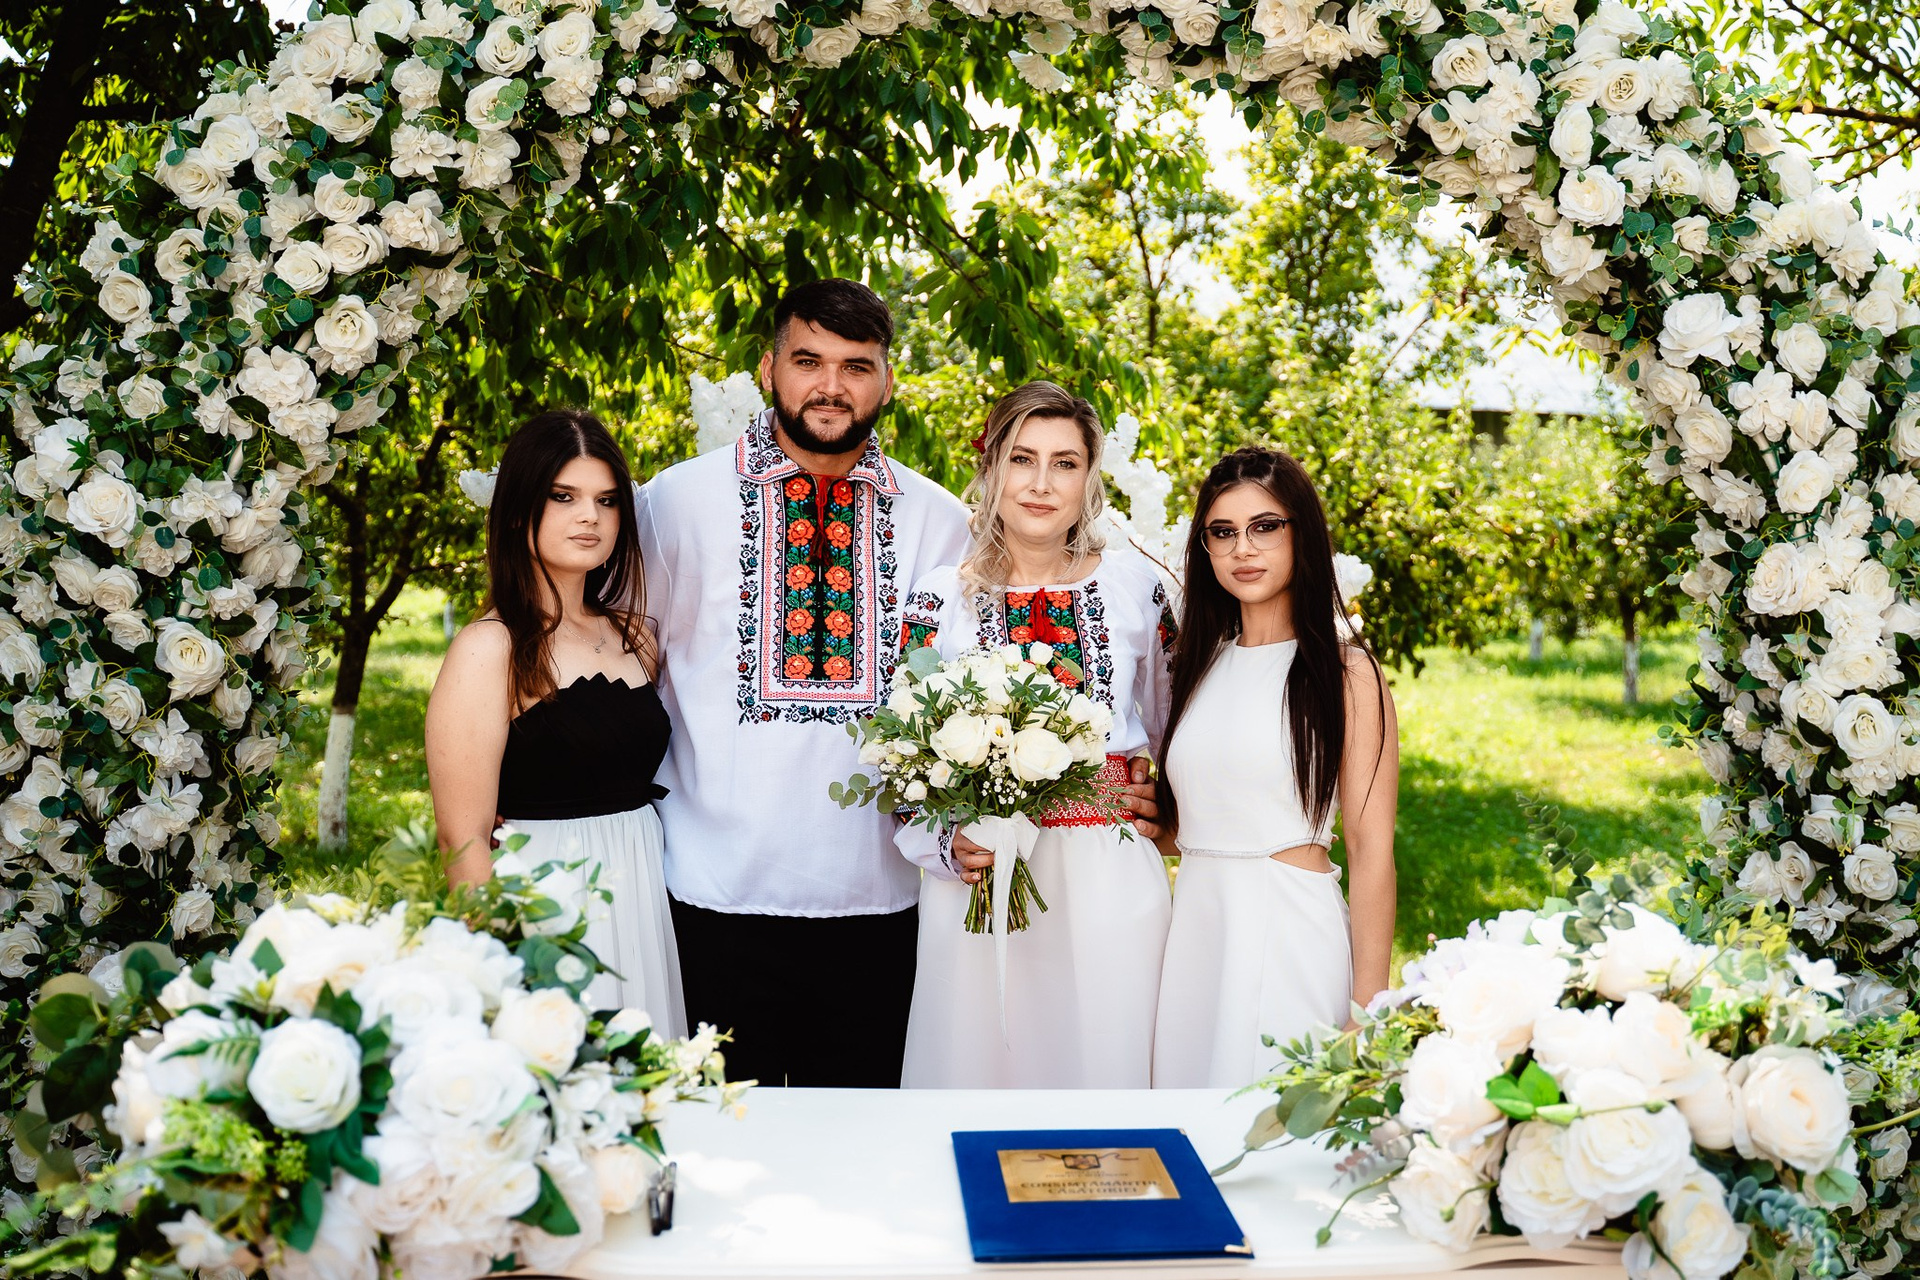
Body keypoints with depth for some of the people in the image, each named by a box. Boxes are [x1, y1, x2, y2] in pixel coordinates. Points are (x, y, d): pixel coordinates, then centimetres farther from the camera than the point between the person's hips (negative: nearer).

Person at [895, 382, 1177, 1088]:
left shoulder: (1137, 587, 3)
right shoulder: (940, 597, 0)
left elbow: (1168, 731, 16)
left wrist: (1157, 814, 4)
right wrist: (948, 845, -12)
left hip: (1111, 883, 1)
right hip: (978, 879, -1)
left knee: (1108, 1060, 8)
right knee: (977, 1058, 7)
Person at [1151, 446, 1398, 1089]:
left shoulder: (1345, 672, -6)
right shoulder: (1201, 662, 11)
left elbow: (1370, 850, -9)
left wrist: (1366, 1012, -12)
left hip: (1291, 932, -5)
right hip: (1195, 923, 5)